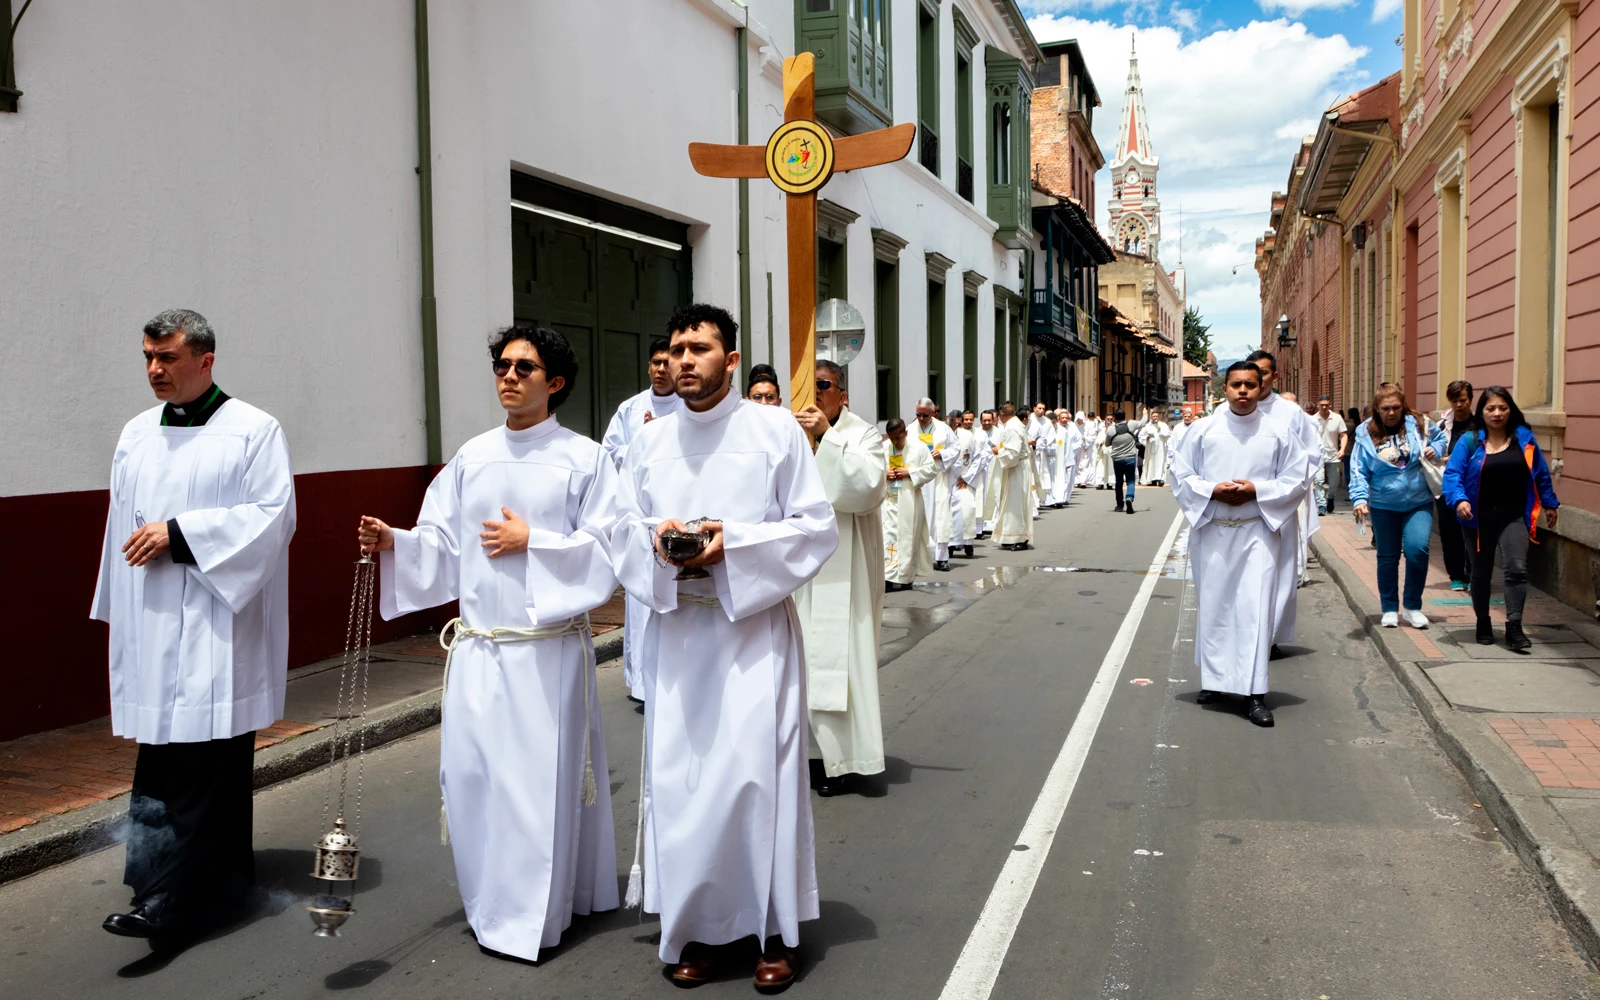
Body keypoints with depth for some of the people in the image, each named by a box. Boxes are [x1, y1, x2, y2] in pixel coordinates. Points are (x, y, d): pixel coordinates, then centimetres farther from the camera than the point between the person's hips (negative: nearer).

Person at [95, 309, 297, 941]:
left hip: (220, 627, -6)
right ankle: (227, 883, 20)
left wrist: (178, 533, -14)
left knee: (204, 760, -6)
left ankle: (172, 900, -3)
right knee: (163, 759, 8)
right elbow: (122, 526, 19)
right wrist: (118, 613, 17)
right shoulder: (136, 435, 14)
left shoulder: (254, 431, -3)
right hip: (151, 626, 6)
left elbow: (274, 516, -11)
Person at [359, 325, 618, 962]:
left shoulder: (585, 459, 0)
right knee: (468, 772, 5)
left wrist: (532, 542, -13)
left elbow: (607, 549, -6)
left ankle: (529, 918, 16)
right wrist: (394, 543, -8)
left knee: (540, 776, 1)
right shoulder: (472, 458, 11)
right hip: (477, 646, 4)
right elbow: (443, 544, 10)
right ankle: (489, 902, 24)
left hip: (548, 646, -4)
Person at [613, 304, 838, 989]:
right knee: (677, 776, 3)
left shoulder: (775, 430, -1)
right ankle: (696, 926, 16)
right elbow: (622, 529, 12)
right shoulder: (650, 441, 10)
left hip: (754, 627, -3)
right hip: (675, 630, 3)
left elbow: (817, 526, -3)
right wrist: (654, 539, -11)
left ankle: (775, 929, 10)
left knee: (757, 772, -5)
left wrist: (733, 544, -15)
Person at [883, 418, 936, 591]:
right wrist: (884, 474, -8)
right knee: (888, 536, -3)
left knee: (908, 537, 1)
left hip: (910, 500, -3)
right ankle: (889, 576, -2)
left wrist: (910, 472, -13)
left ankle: (905, 577, 10)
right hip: (889, 499, 3)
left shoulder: (919, 447, -4)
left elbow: (930, 470, -2)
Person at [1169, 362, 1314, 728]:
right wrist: (1212, 491, -13)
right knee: (1213, 606, 9)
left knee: (1255, 609, -5)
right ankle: (1213, 680, 24)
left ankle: (1254, 692, -2)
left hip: (1258, 531, -1)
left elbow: (1296, 480, 2)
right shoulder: (1202, 430, 1)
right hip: (1212, 530, 1)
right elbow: (1180, 474, 3)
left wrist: (1257, 490, -12)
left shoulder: (1278, 433, 1)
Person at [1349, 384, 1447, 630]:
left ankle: (1413, 606, 2)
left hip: (1419, 503, 0)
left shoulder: (1418, 425, -2)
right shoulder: (1366, 434, -4)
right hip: (1383, 506, 0)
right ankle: (1390, 609, 24)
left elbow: (1441, 437, 17)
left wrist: (1435, 449, -6)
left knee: (1417, 549, -16)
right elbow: (1358, 471, -5)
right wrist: (1359, 498, -19)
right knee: (1387, 557, 9)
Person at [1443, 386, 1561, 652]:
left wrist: (1550, 504, 16)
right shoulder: (1470, 441, -6)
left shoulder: (1524, 438, 1)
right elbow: (1452, 473, -11)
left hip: (1514, 517, 0)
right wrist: (1459, 499, -27)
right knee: (1481, 573, 13)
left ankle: (1514, 628, -12)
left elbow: (1541, 473, 11)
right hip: (1479, 518, 0)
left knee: (1517, 569, -15)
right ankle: (1483, 623, 29)